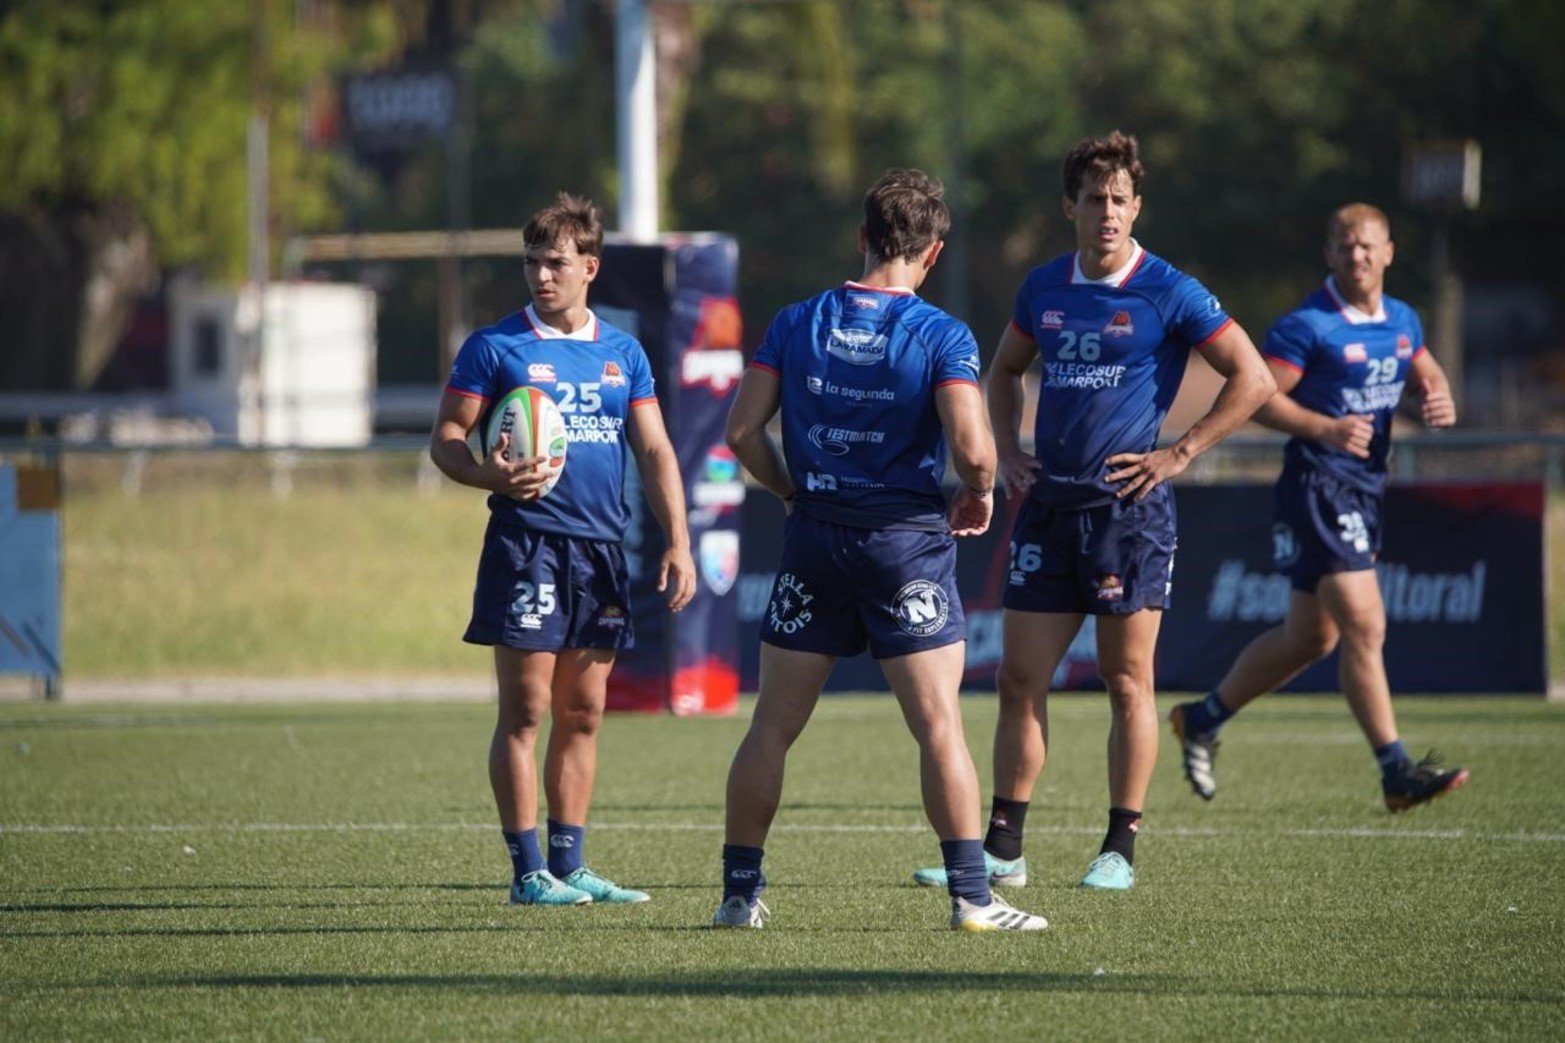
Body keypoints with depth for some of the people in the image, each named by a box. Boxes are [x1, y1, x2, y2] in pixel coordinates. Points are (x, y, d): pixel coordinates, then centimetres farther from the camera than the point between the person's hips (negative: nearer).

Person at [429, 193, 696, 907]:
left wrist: (677, 544, 4)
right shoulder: (496, 347, 0)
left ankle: (568, 865, 13)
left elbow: (655, 452, 13)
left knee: (583, 714, 8)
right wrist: (488, 474, -22)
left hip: (603, 547, 5)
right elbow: (445, 438, -1)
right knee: (525, 710, -6)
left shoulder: (622, 353, 12)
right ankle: (527, 870, -4)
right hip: (526, 544, -5)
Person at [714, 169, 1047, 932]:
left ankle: (740, 892, 12)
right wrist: (979, 494, 3)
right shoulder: (942, 337, -9)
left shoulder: (797, 324, 2)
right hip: (907, 540, -3)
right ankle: (971, 897, -6)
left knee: (772, 726, 9)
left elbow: (743, 430, 0)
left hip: (814, 538, 3)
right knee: (939, 726, -2)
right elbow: (970, 446, -18)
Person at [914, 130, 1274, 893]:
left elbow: (1253, 380, -6)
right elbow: (1005, 370, 27)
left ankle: (1120, 850, 5)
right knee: (1020, 679, 3)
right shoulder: (1044, 288, 9)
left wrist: (1179, 453, -9)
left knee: (1127, 682, -1)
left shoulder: (1168, 293, -6)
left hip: (1128, 507, -5)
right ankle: (1002, 848, 7)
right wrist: (1008, 451, 12)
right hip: (1048, 506, 5)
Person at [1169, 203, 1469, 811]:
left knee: (1310, 637, 16)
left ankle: (1202, 720, 33)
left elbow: (1429, 375, 25)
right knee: (1364, 626, -15)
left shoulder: (1402, 321, 11)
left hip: (1364, 489, 9)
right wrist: (1327, 428, -27)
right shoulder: (1306, 326, -12)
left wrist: (1440, 403, 0)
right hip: (1316, 484, -9)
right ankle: (1397, 773, -14)